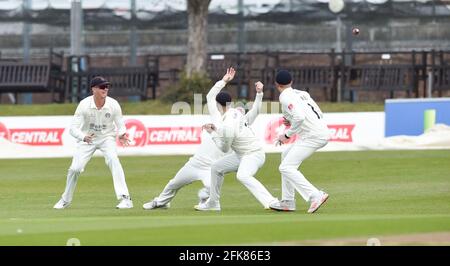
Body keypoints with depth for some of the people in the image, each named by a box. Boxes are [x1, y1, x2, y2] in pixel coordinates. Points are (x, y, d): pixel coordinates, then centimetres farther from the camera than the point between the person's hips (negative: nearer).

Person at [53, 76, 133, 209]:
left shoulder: (113, 105, -18)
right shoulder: (84, 105, -23)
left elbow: (121, 126, -8)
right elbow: (73, 128, -23)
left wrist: (121, 135, -32)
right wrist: (83, 137, -44)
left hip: (106, 137, 0)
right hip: (87, 138, 0)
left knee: (113, 160, -27)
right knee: (75, 168, -9)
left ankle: (125, 198, -27)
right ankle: (65, 200, 17)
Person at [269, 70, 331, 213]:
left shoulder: (286, 97, -7)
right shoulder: (302, 94, 20)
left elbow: (300, 117, -22)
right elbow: (320, 114, 21)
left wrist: (287, 135, -11)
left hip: (313, 136, -9)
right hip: (322, 131, 10)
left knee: (286, 167, -10)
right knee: (286, 155, 25)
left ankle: (315, 196, -22)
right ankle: (287, 202, 23)